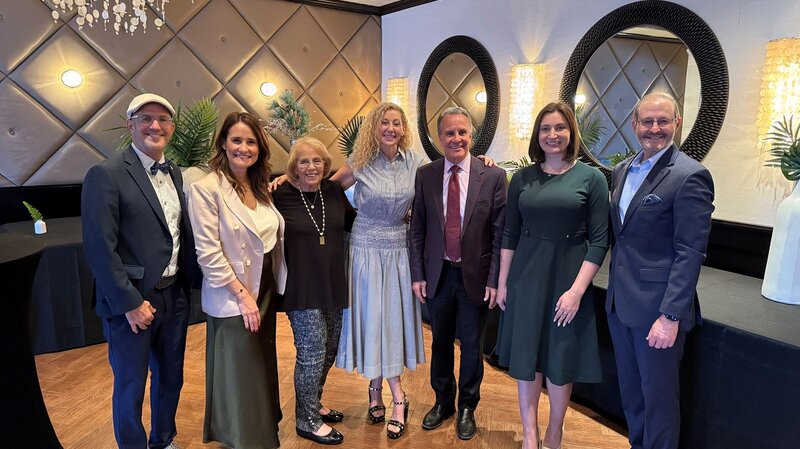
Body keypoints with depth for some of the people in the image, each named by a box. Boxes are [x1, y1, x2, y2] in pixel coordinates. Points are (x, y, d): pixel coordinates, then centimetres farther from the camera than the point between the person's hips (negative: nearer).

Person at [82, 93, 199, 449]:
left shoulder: (174, 174, 8)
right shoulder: (106, 175, -13)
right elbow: (99, 247, -17)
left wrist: (193, 281, 5)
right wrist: (130, 303, -17)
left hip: (175, 296, 7)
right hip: (132, 302, -6)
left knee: (171, 378, 21)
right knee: (130, 387, 11)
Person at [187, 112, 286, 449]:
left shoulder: (261, 187, 6)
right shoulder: (206, 188, -15)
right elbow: (208, 253, -18)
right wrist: (242, 294, -17)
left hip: (266, 291, 7)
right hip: (233, 298, -6)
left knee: (262, 367, 19)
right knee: (239, 374, 7)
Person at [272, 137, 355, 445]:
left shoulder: (334, 191, 3)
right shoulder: (280, 196, -11)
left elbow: (353, 223, 16)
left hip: (334, 286, 6)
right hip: (302, 289, -6)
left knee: (329, 351, 16)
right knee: (312, 352, -1)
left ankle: (313, 404, 39)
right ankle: (307, 420, 20)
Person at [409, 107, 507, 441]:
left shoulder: (493, 176, -7)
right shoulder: (425, 175, -1)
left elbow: (500, 233, -6)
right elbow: (417, 229, 2)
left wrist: (495, 279, -9)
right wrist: (417, 274, -1)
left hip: (475, 275, -2)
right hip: (438, 274, 2)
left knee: (471, 344, 13)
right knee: (440, 341, 17)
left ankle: (467, 407, 35)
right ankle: (442, 401, 39)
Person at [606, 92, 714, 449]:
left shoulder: (690, 176, -13)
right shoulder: (621, 171, 9)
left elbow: (690, 253, -17)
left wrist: (671, 316, -20)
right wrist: (615, 288, 10)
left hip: (658, 308, -7)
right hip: (620, 303, 7)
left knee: (658, 396, 9)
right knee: (630, 393, 20)